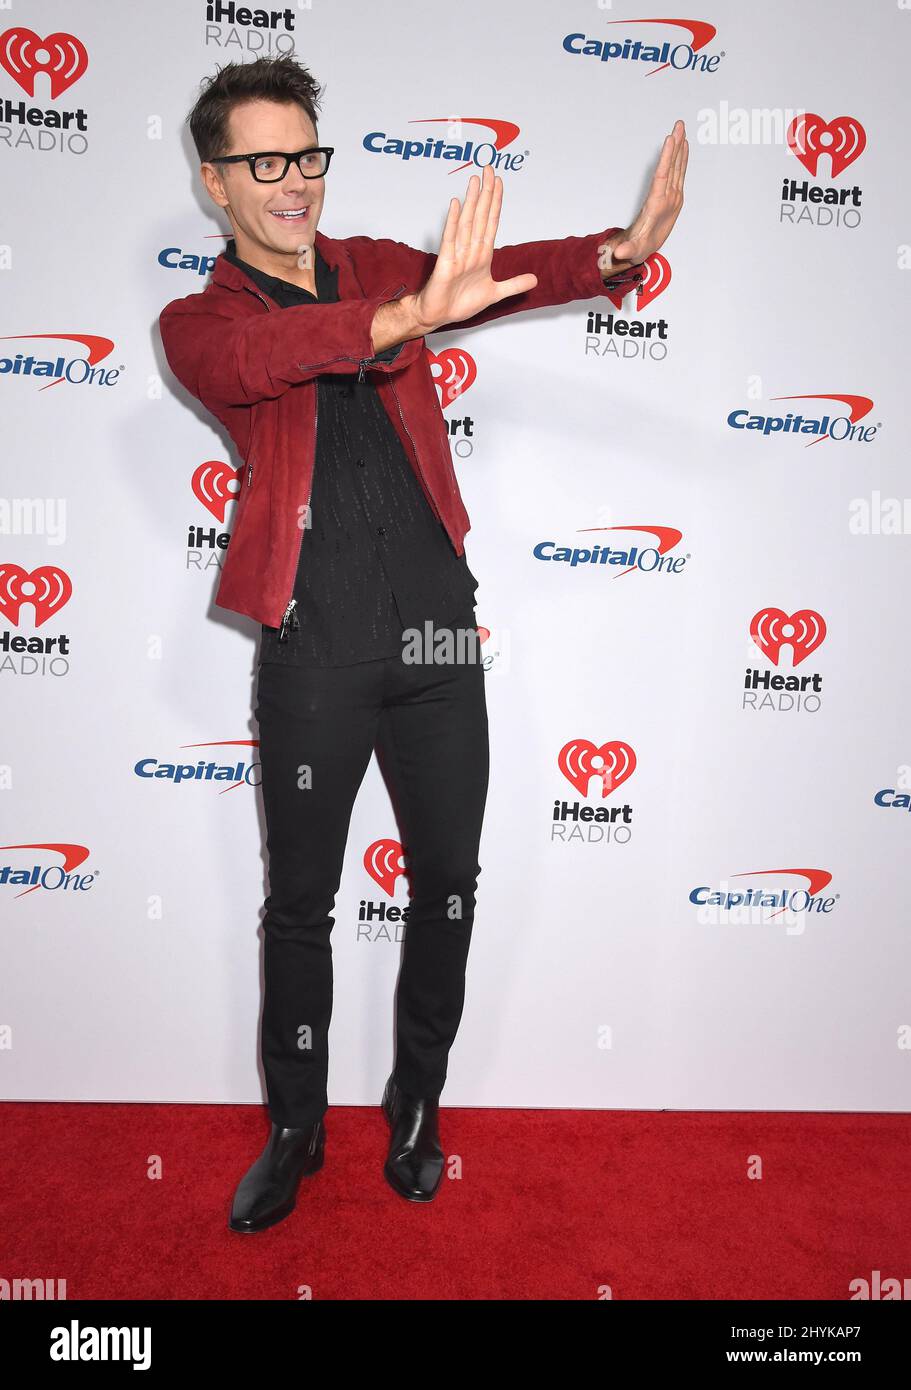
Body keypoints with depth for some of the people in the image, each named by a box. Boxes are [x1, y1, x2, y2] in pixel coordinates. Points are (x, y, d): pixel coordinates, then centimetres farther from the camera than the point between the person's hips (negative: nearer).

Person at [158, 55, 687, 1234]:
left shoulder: (382, 268, 13)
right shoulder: (198, 321, 5)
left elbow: (507, 276, -5)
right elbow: (265, 354, -20)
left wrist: (622, 250, -26)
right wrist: (409, 317, -39)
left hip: (436, 628, 3)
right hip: (313, 650, -2)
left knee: (447, 883, 10)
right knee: (300, 902, 9)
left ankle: (417, 1100, 33)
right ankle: (294, 1128, 31)